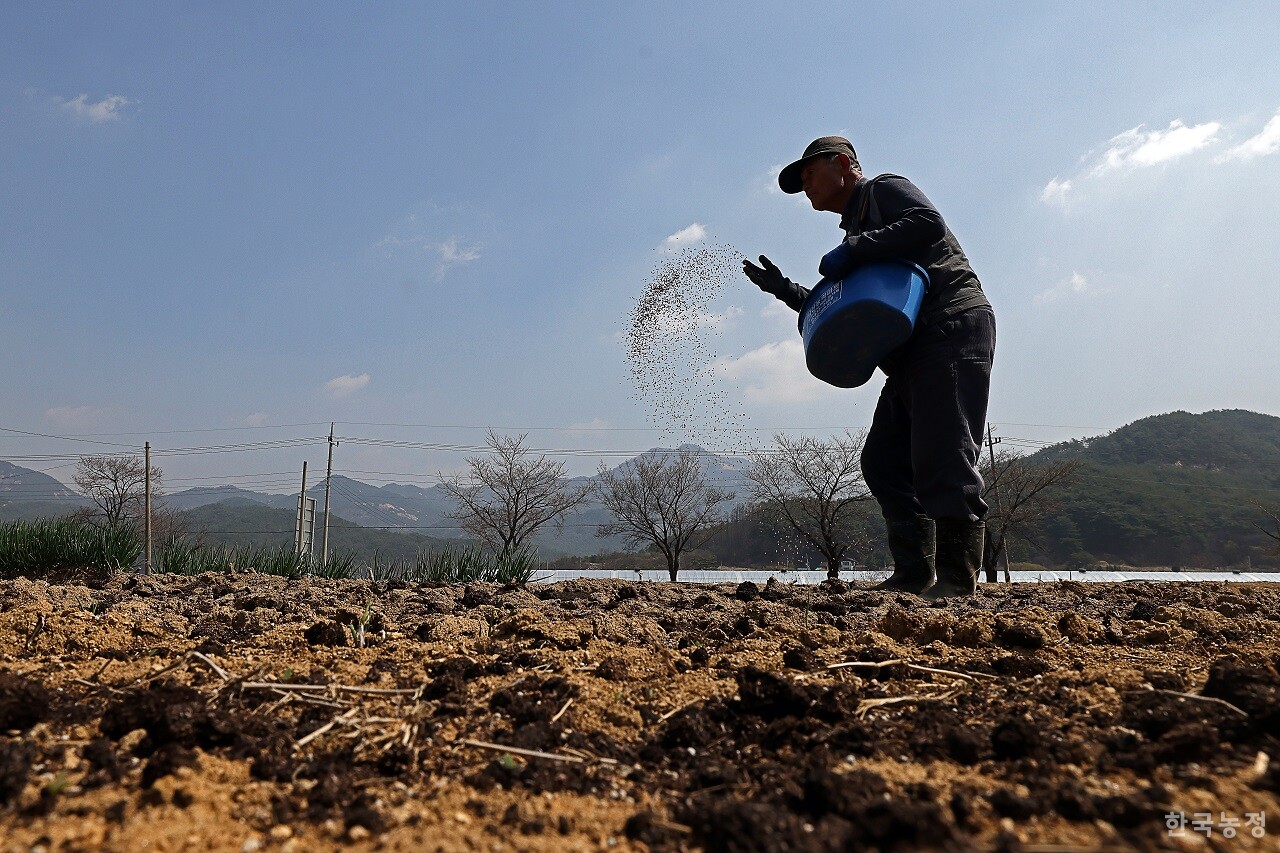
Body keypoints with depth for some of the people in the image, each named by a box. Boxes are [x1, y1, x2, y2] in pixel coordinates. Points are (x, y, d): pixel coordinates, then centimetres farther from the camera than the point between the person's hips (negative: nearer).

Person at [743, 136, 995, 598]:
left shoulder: (884, 189, 6)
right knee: (883, 460, 5)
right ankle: (915, 576, 8)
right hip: (912, 352, 10)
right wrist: (785, 290, 16)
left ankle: (958, 581, -13)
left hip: (953, 329, -10)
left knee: (942, 457, -15)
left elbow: (930, 222, -17)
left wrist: (852, 252, -17)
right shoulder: (855, 228, 29)